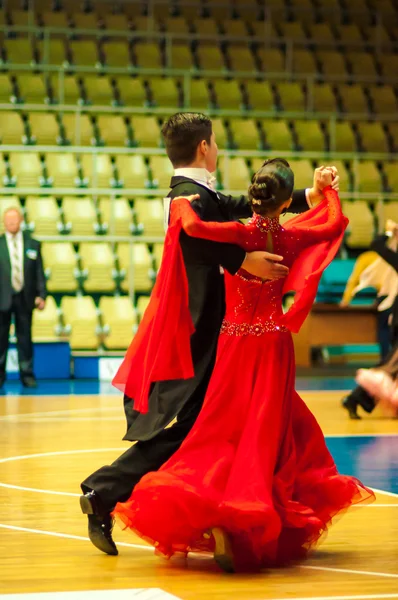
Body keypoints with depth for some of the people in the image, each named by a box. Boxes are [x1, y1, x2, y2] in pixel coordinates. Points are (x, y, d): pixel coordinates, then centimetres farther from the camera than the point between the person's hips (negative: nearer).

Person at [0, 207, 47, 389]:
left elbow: (39, 272, 7)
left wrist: (41, 295, -3)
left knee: (25, 338, 3)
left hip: (25, 298, 1)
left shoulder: (33, 245, 9)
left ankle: (27, 375, 8)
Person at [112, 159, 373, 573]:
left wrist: (181, 203, -8)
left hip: (236, 344, -2)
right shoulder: (293, 237, -6)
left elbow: (193, 225, -29)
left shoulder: (244, 233, -15)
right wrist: (327, 189, 29)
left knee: (224, 431, 3)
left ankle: (214, 520, -16)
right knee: (268, 430, 10)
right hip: (274, 347, 2)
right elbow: (336, 223, 12)